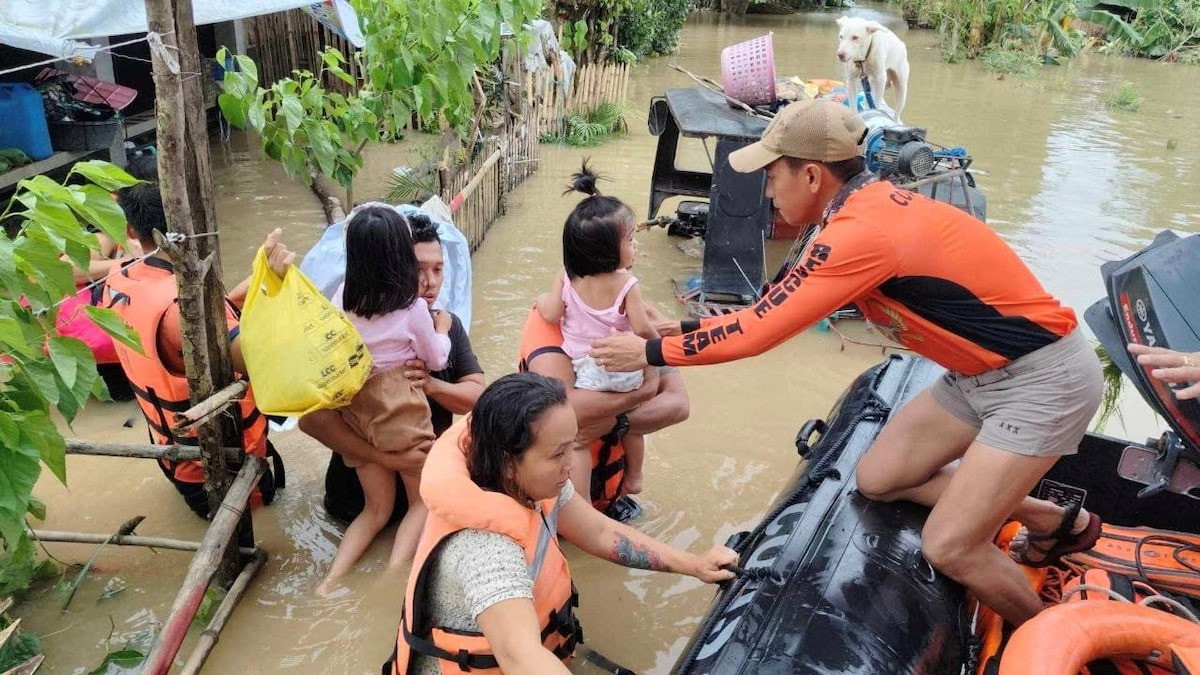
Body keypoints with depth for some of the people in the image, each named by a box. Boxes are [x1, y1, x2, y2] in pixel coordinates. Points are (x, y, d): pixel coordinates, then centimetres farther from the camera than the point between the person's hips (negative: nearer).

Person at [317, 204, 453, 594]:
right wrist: (441, 328, 18)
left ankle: (331, 581, 1)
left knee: (377, 507, 20)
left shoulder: (342, 299, -5)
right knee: (423, 500, 16)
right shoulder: (412, 307, -15)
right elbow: (436, 360, 1)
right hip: (400, 409, -4)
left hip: (355, 408, 4)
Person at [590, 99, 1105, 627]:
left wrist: (650, 352, -13)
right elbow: (780, 310, 6)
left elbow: (759, 331, -23)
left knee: (949, 548, -10)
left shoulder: (862, 231, -28)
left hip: (1044, 376, -9)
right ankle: (1058, 521, 26)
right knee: (878, 478, 10)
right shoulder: (870, 206, 1)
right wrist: (680, 329, 5)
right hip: (984, 371, 9)